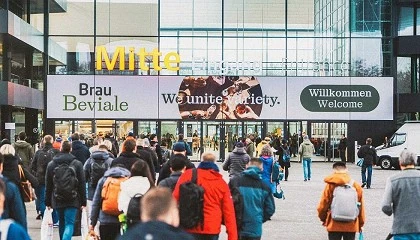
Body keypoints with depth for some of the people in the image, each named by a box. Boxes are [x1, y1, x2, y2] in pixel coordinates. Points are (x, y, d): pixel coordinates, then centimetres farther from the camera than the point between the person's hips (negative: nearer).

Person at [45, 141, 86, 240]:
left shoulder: (51, 164, 3)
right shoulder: (77, 164, -4)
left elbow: (48, 185, 6)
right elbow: (82, 184, -3)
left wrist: (48, 202, 13)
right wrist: (83, 201, 2)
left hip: (57, 200, 3)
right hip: (73, 200, -3)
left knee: (62, 223, 19)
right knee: (69, 223, -5)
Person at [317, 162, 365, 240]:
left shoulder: (330, 185, -6)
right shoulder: (356, 186, 0)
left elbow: (323, 205, -3)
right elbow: (361, 207, 4)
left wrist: (323, 218, 17)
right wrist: (361, 224, 17)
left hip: (334, 225, -2)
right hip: (351, 225, 2)